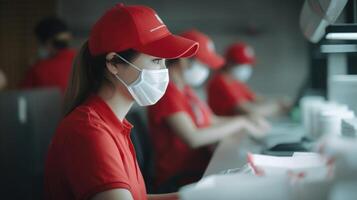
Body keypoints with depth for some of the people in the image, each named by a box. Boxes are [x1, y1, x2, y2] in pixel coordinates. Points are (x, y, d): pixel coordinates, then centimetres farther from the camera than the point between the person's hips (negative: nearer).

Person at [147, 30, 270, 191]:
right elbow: (193, 138, -24)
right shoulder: (168, 91, -16)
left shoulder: (185, 89, 16)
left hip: (202, 168, 10)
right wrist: (240, 124, -15)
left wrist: (247, 122, 8)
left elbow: (212, 121, 23)